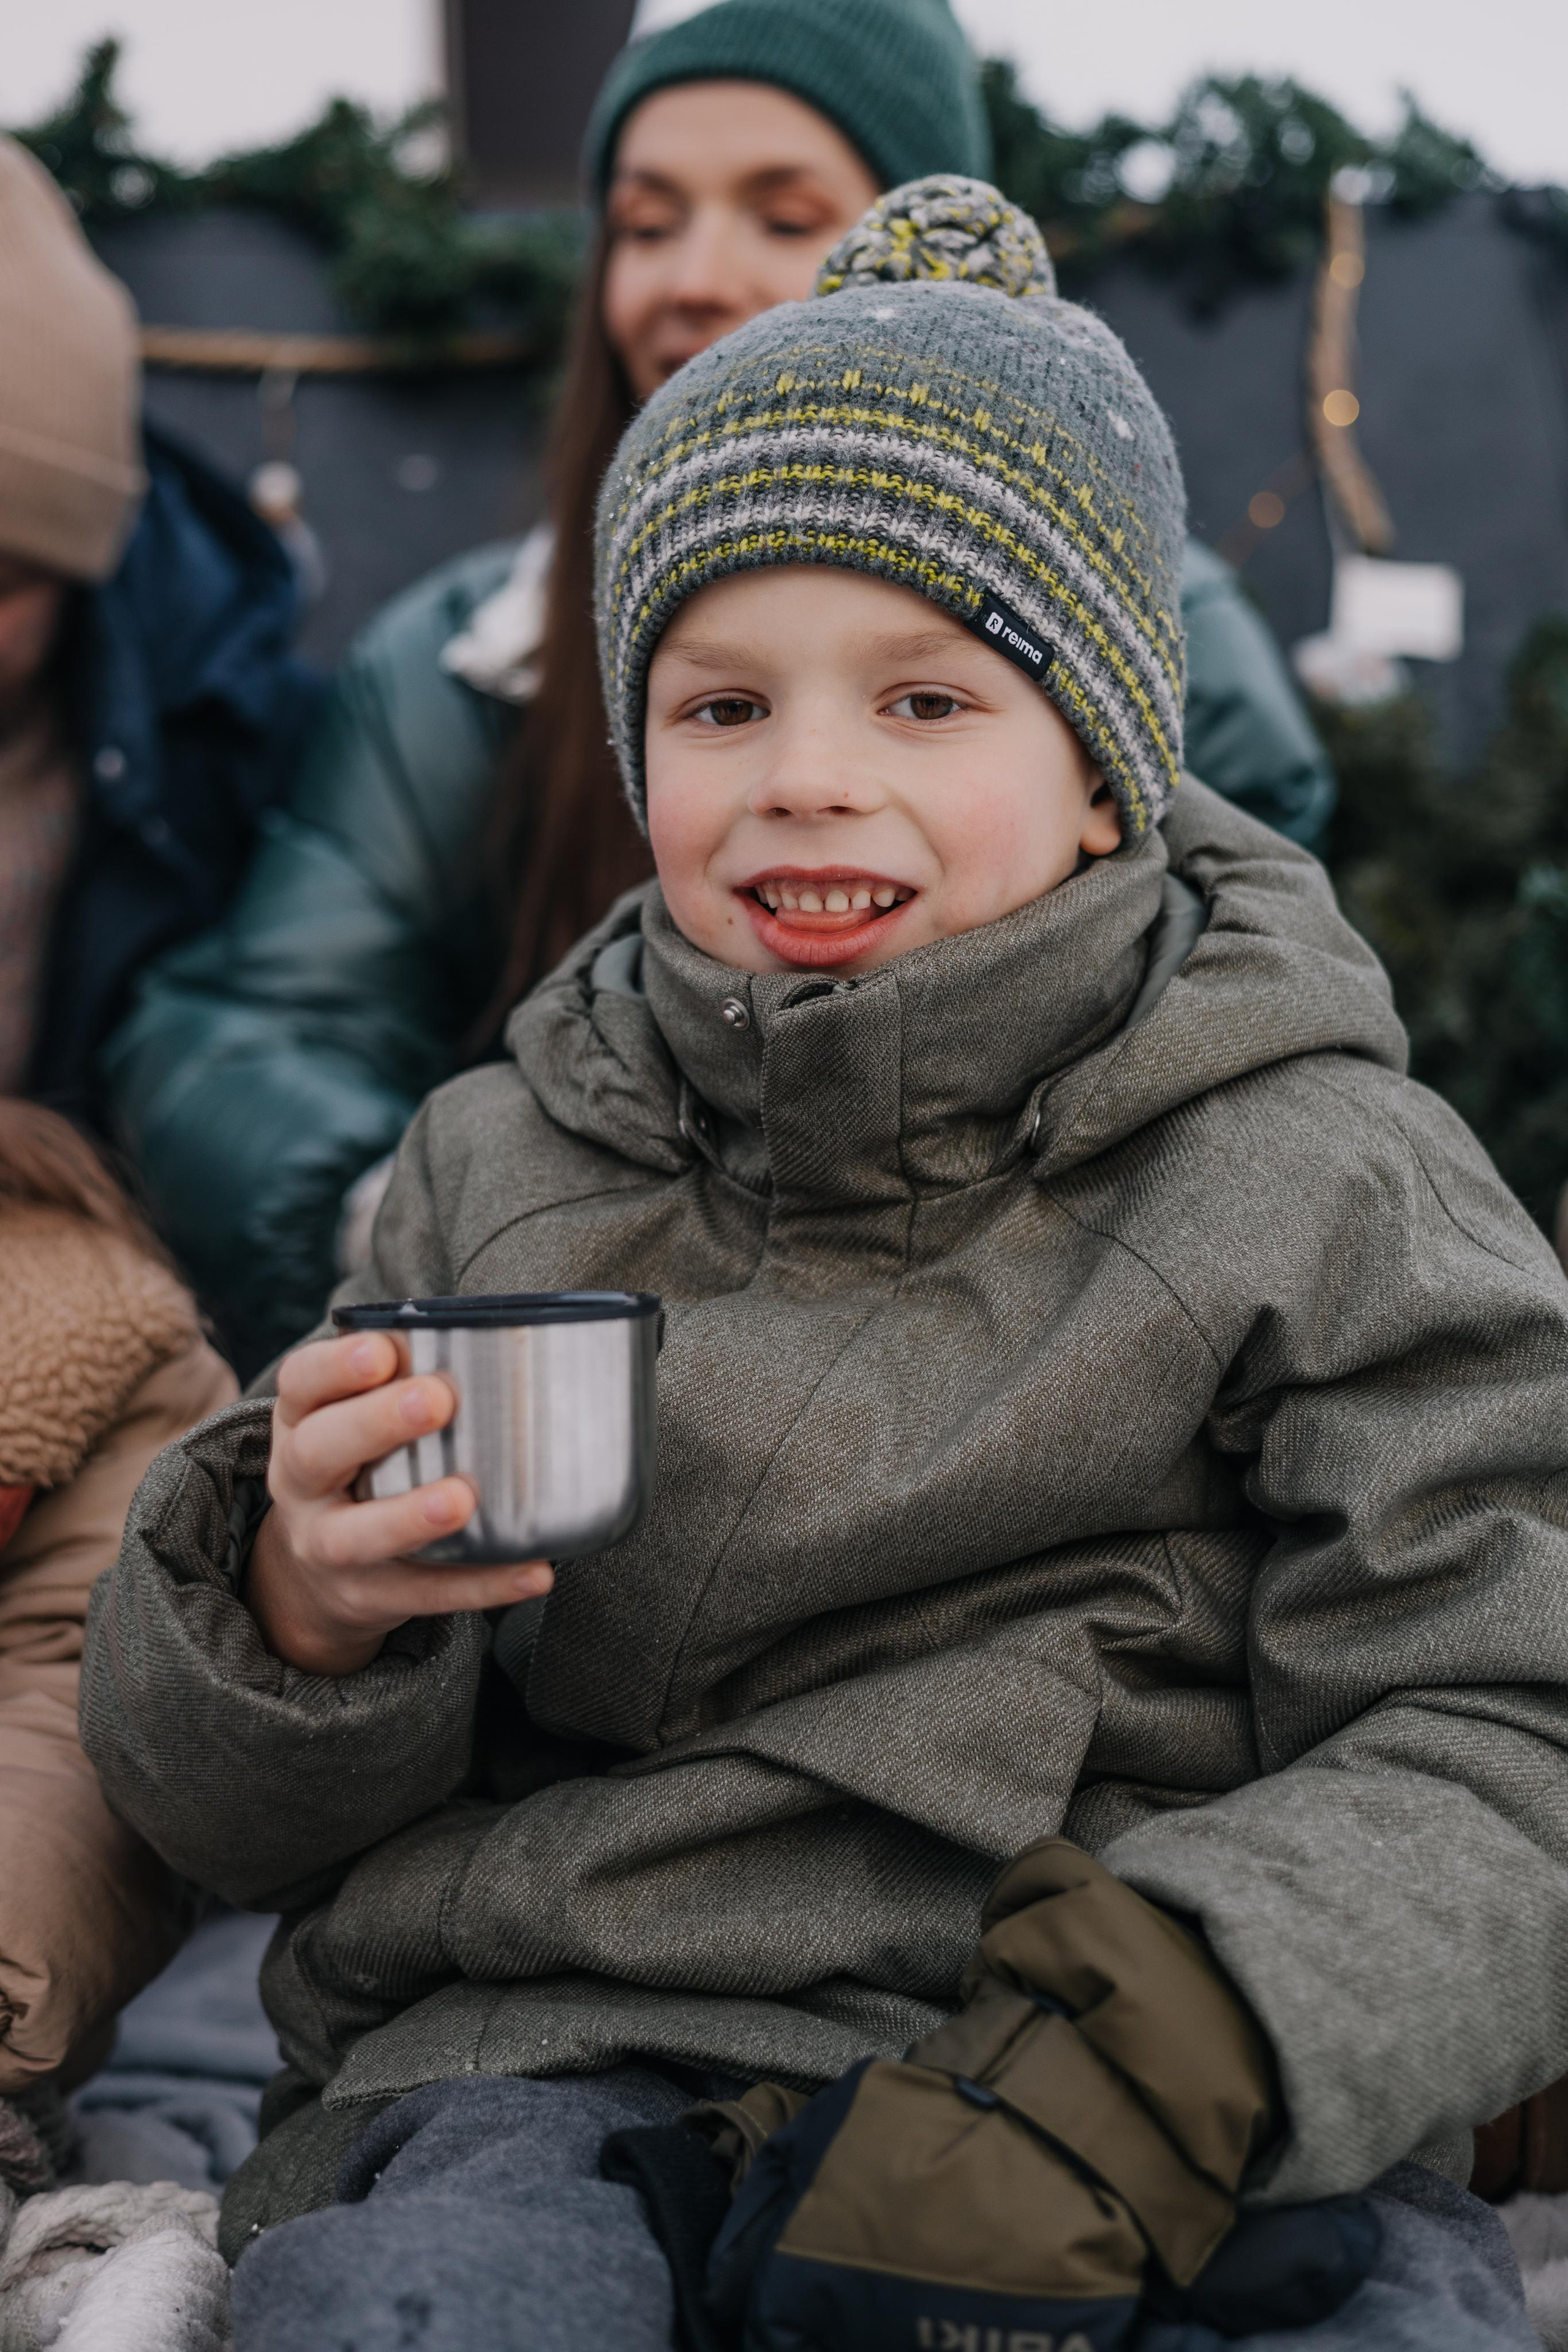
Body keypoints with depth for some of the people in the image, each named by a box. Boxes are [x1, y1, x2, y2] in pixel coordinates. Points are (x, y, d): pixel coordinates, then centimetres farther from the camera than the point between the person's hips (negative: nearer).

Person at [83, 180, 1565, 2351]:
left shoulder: (1320, 1183, 3)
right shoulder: (500, 1169, 11)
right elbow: (237, 1819, 15)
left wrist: (1145, 2067, -22)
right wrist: (303, 1611, -10)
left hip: (1187, 2145, 0)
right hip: (552, 2032, 1)